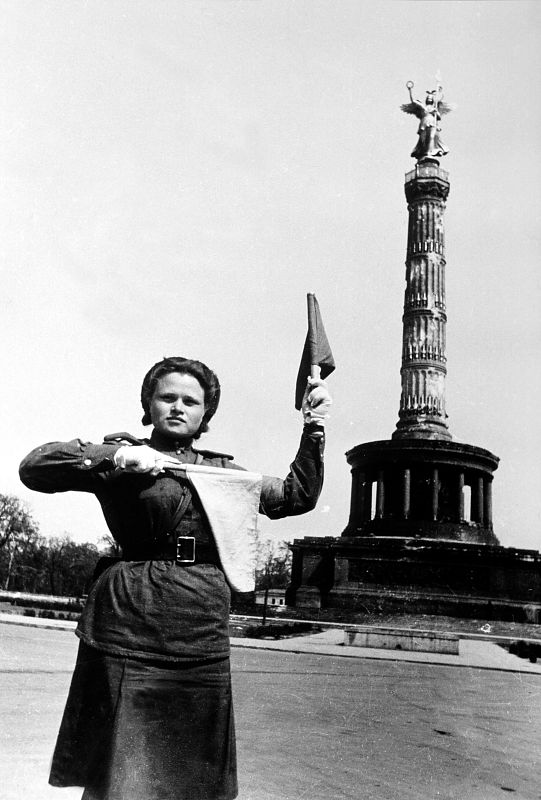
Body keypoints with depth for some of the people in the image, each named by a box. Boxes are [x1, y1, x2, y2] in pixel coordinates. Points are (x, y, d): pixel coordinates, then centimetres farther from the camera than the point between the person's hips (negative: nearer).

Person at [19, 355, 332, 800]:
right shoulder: (122, 456, 5)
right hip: (128, 633, -4)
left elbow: (298, 496, 21)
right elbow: (34, 468, -6)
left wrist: (314, 428, 12)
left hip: (203, 638, 4)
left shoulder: (223, 470, 17)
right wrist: (115, 456, -18)